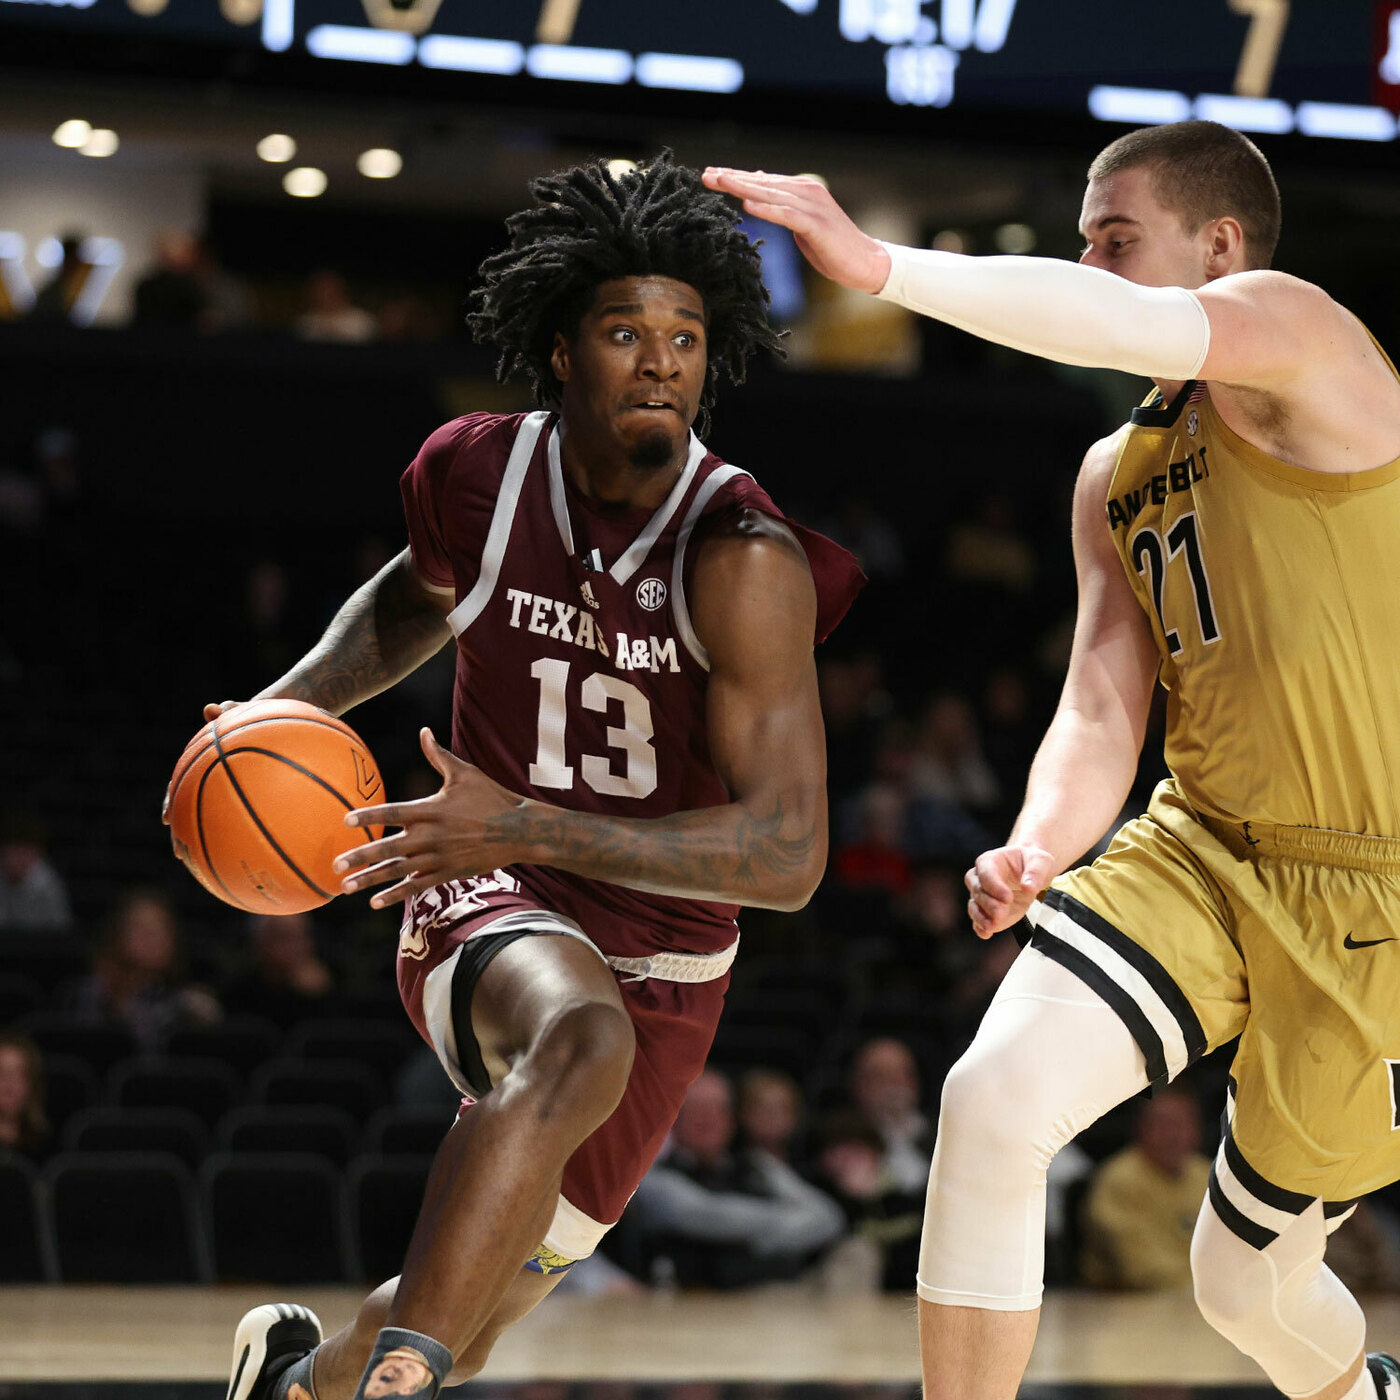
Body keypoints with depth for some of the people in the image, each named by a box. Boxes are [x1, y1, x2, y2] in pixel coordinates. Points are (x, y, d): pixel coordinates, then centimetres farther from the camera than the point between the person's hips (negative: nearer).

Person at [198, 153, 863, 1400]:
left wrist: (525, 829, -33)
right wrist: (291, 704, 1)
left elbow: (789, 856, -27)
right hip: (495, 918, 0)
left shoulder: (743, 560, -22)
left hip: (666, 965, 0)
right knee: (580, 1039, -39)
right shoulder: (482, 473, -7)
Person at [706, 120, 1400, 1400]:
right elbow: (1103, 710, 4)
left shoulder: (1296, 335, -11)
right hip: (1202, 851, 6)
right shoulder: (1115, 480, 13)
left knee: (1249, 1278, 7)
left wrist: (878, 266, -42)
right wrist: (1042, 845, -18)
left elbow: (1129, 330, -34)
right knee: (995, 1095, -19)